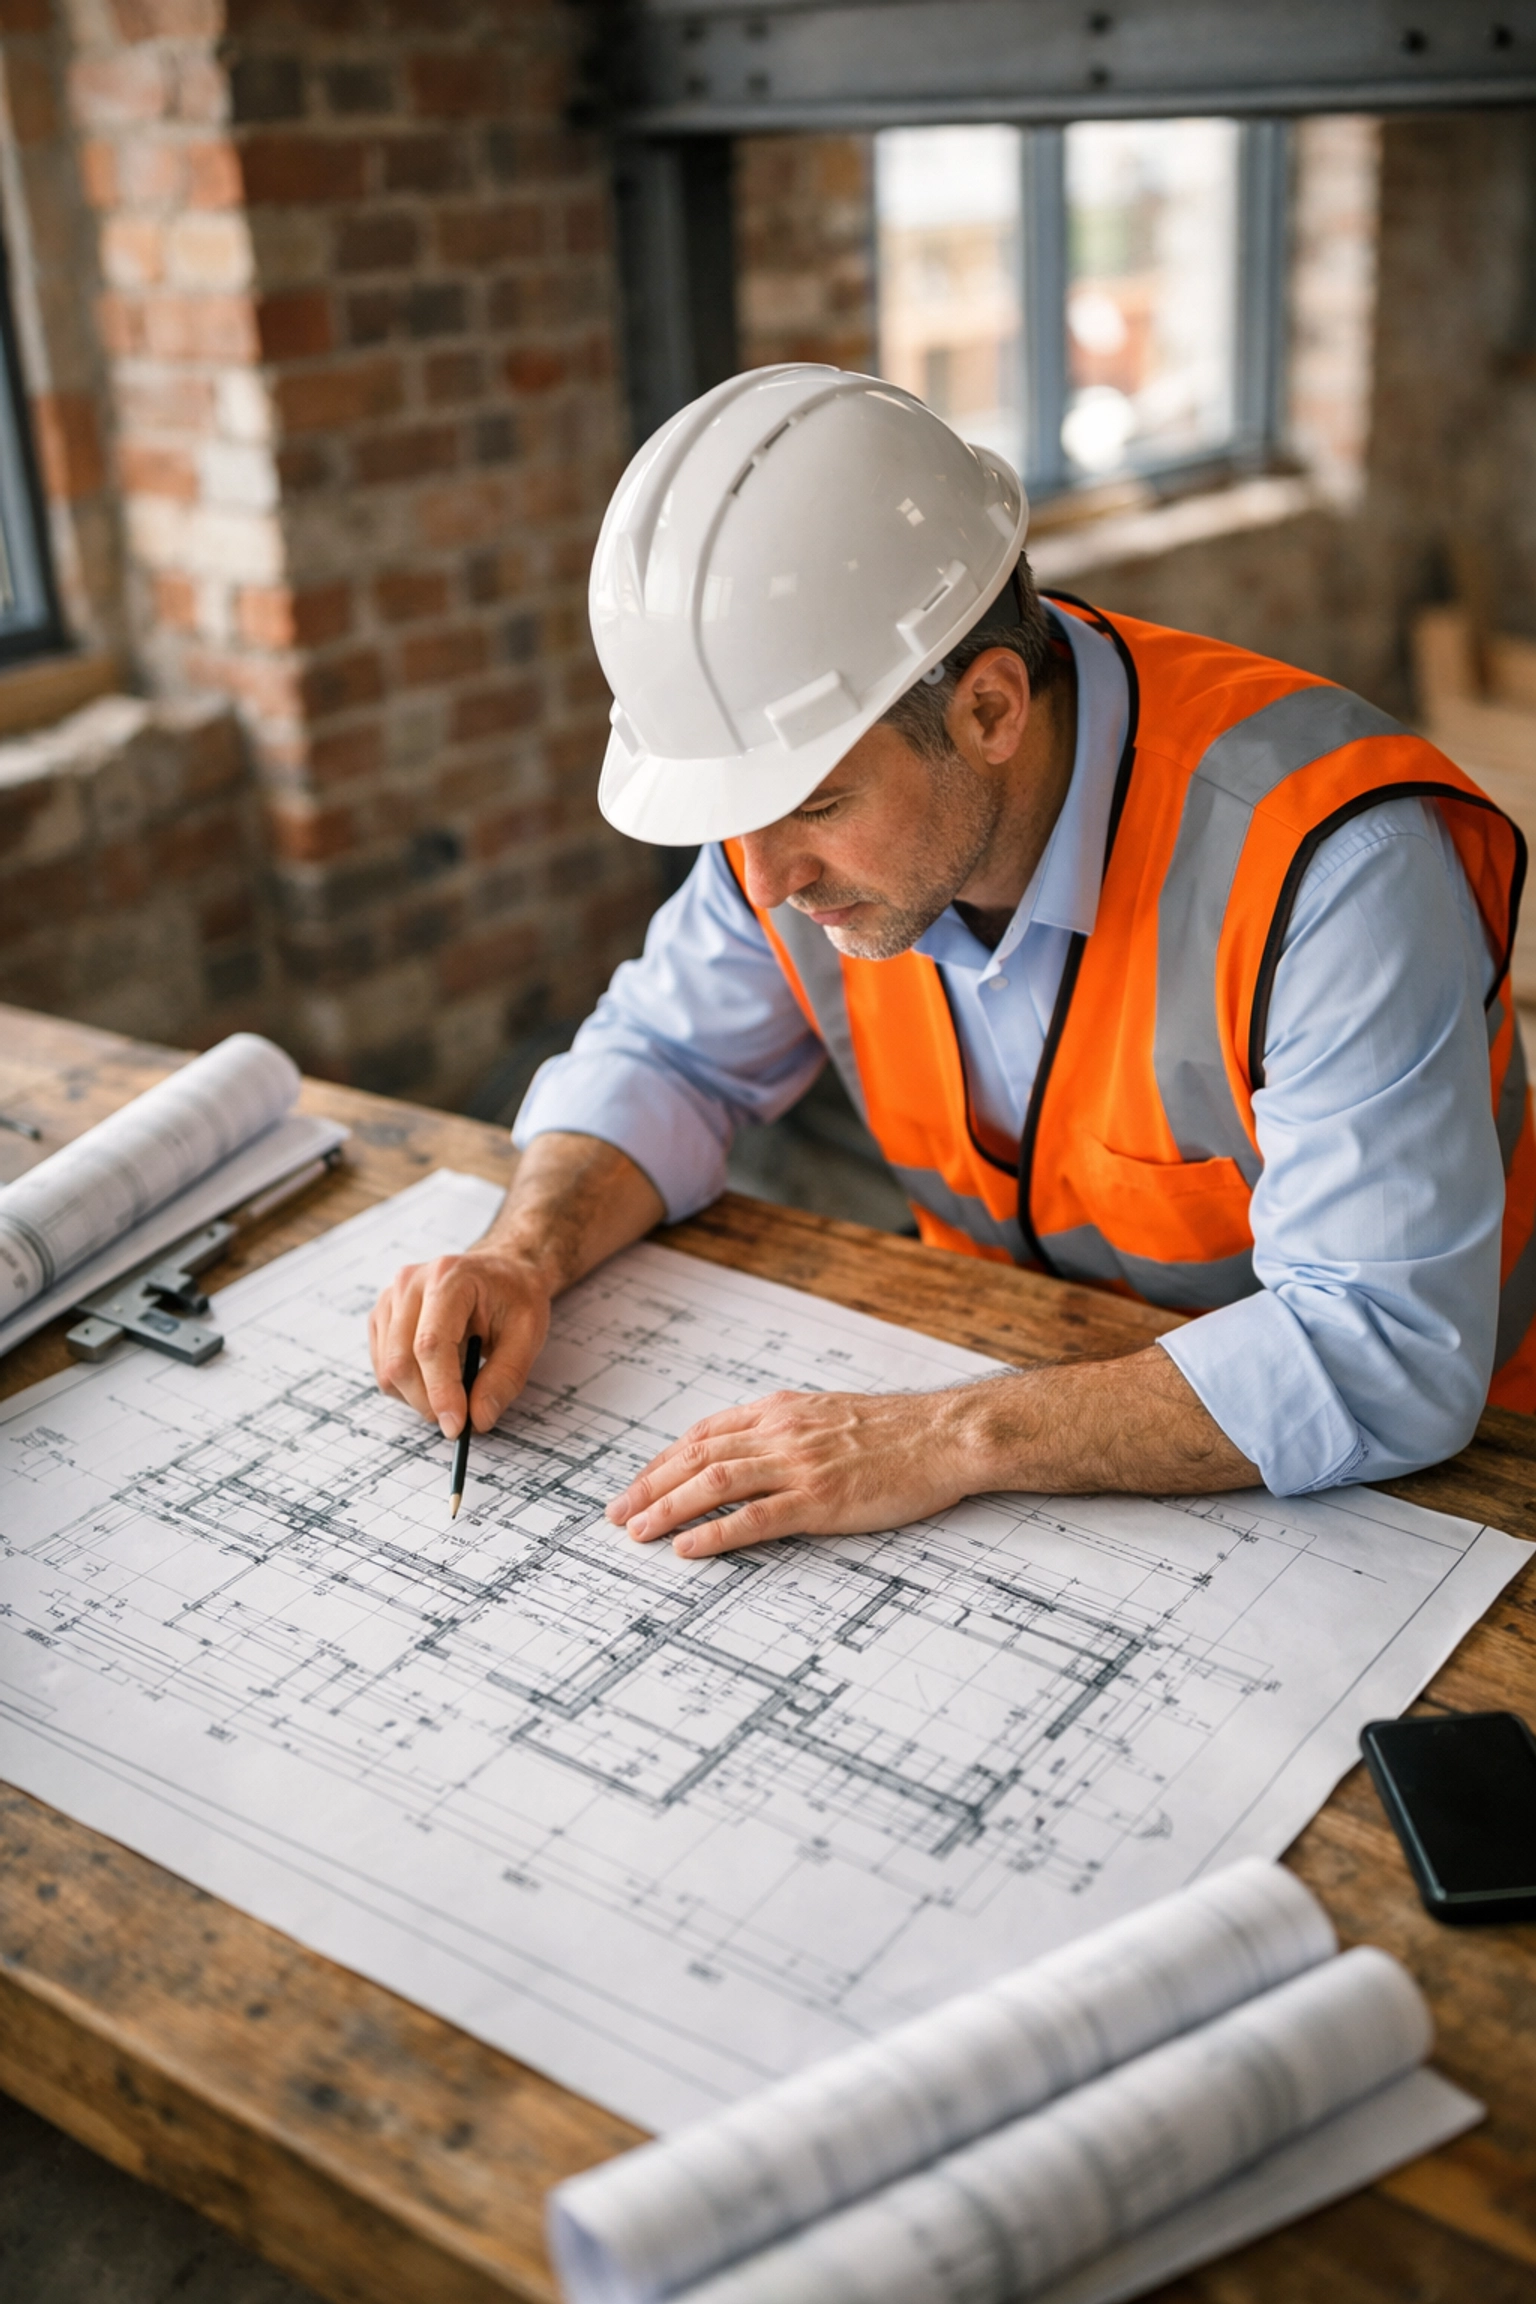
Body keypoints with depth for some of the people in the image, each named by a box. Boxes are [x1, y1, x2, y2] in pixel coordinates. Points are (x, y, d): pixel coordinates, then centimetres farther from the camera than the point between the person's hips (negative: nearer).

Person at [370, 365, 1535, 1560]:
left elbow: (1385, 1353, -30)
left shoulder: (1331, 868, -29)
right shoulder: (811, 770, -11)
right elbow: (666, 1055, 4)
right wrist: (527, 1252, -14)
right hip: (1021, 1372, 5)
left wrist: (950, 1441, -35)